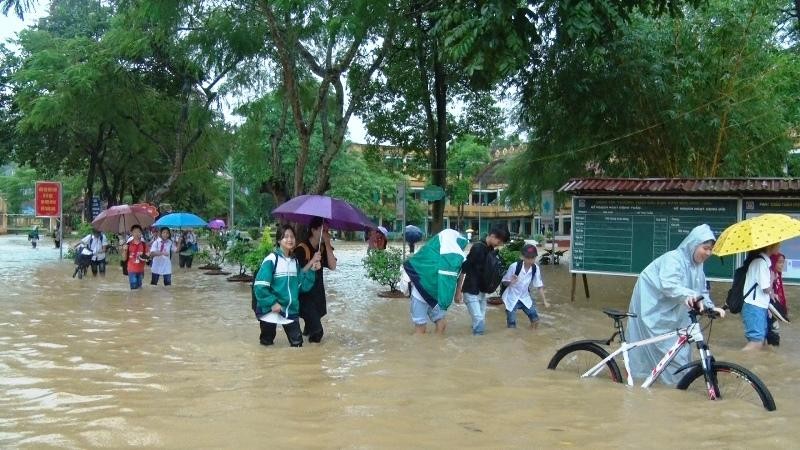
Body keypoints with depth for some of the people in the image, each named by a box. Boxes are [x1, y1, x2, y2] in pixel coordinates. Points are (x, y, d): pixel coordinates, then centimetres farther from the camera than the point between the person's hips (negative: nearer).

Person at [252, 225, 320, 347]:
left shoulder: (295, 261, 7)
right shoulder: (271, 259, -13)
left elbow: (303, 286, 6)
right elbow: (260, 286, -19)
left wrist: (311, 270, -4)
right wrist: (272, 303, -23)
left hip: (291, 309, 5)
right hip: (270, 309, -5)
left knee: (297, 343, 5)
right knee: (267, 342, 10)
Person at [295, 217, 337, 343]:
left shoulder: (323, 248, 3)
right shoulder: (302, 249, -16)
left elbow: (332, 266, -10)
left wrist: (328, 244, -16)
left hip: (318, 294, 6)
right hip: (304, 294, -6)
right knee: (316, 330, -13)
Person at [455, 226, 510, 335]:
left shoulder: (491, 250, 6)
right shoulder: (477, 248, -18)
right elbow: (463, 269, -18)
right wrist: (458, 291, -18)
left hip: (482, 292, 8)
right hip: (471, 291, -8)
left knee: (482, 320, 9)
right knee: (479, 320, -13)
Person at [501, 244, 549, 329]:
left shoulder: (536, 268, -10)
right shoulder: (514, 266, -22)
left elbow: (539, 286, -2)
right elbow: (504, 281, -10)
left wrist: (544, 301, -6)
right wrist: (511, 282, -32)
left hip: (525, 298, 4)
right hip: (512, 298, -4)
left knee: (535, 319, 1)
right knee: (512, 325, -6)